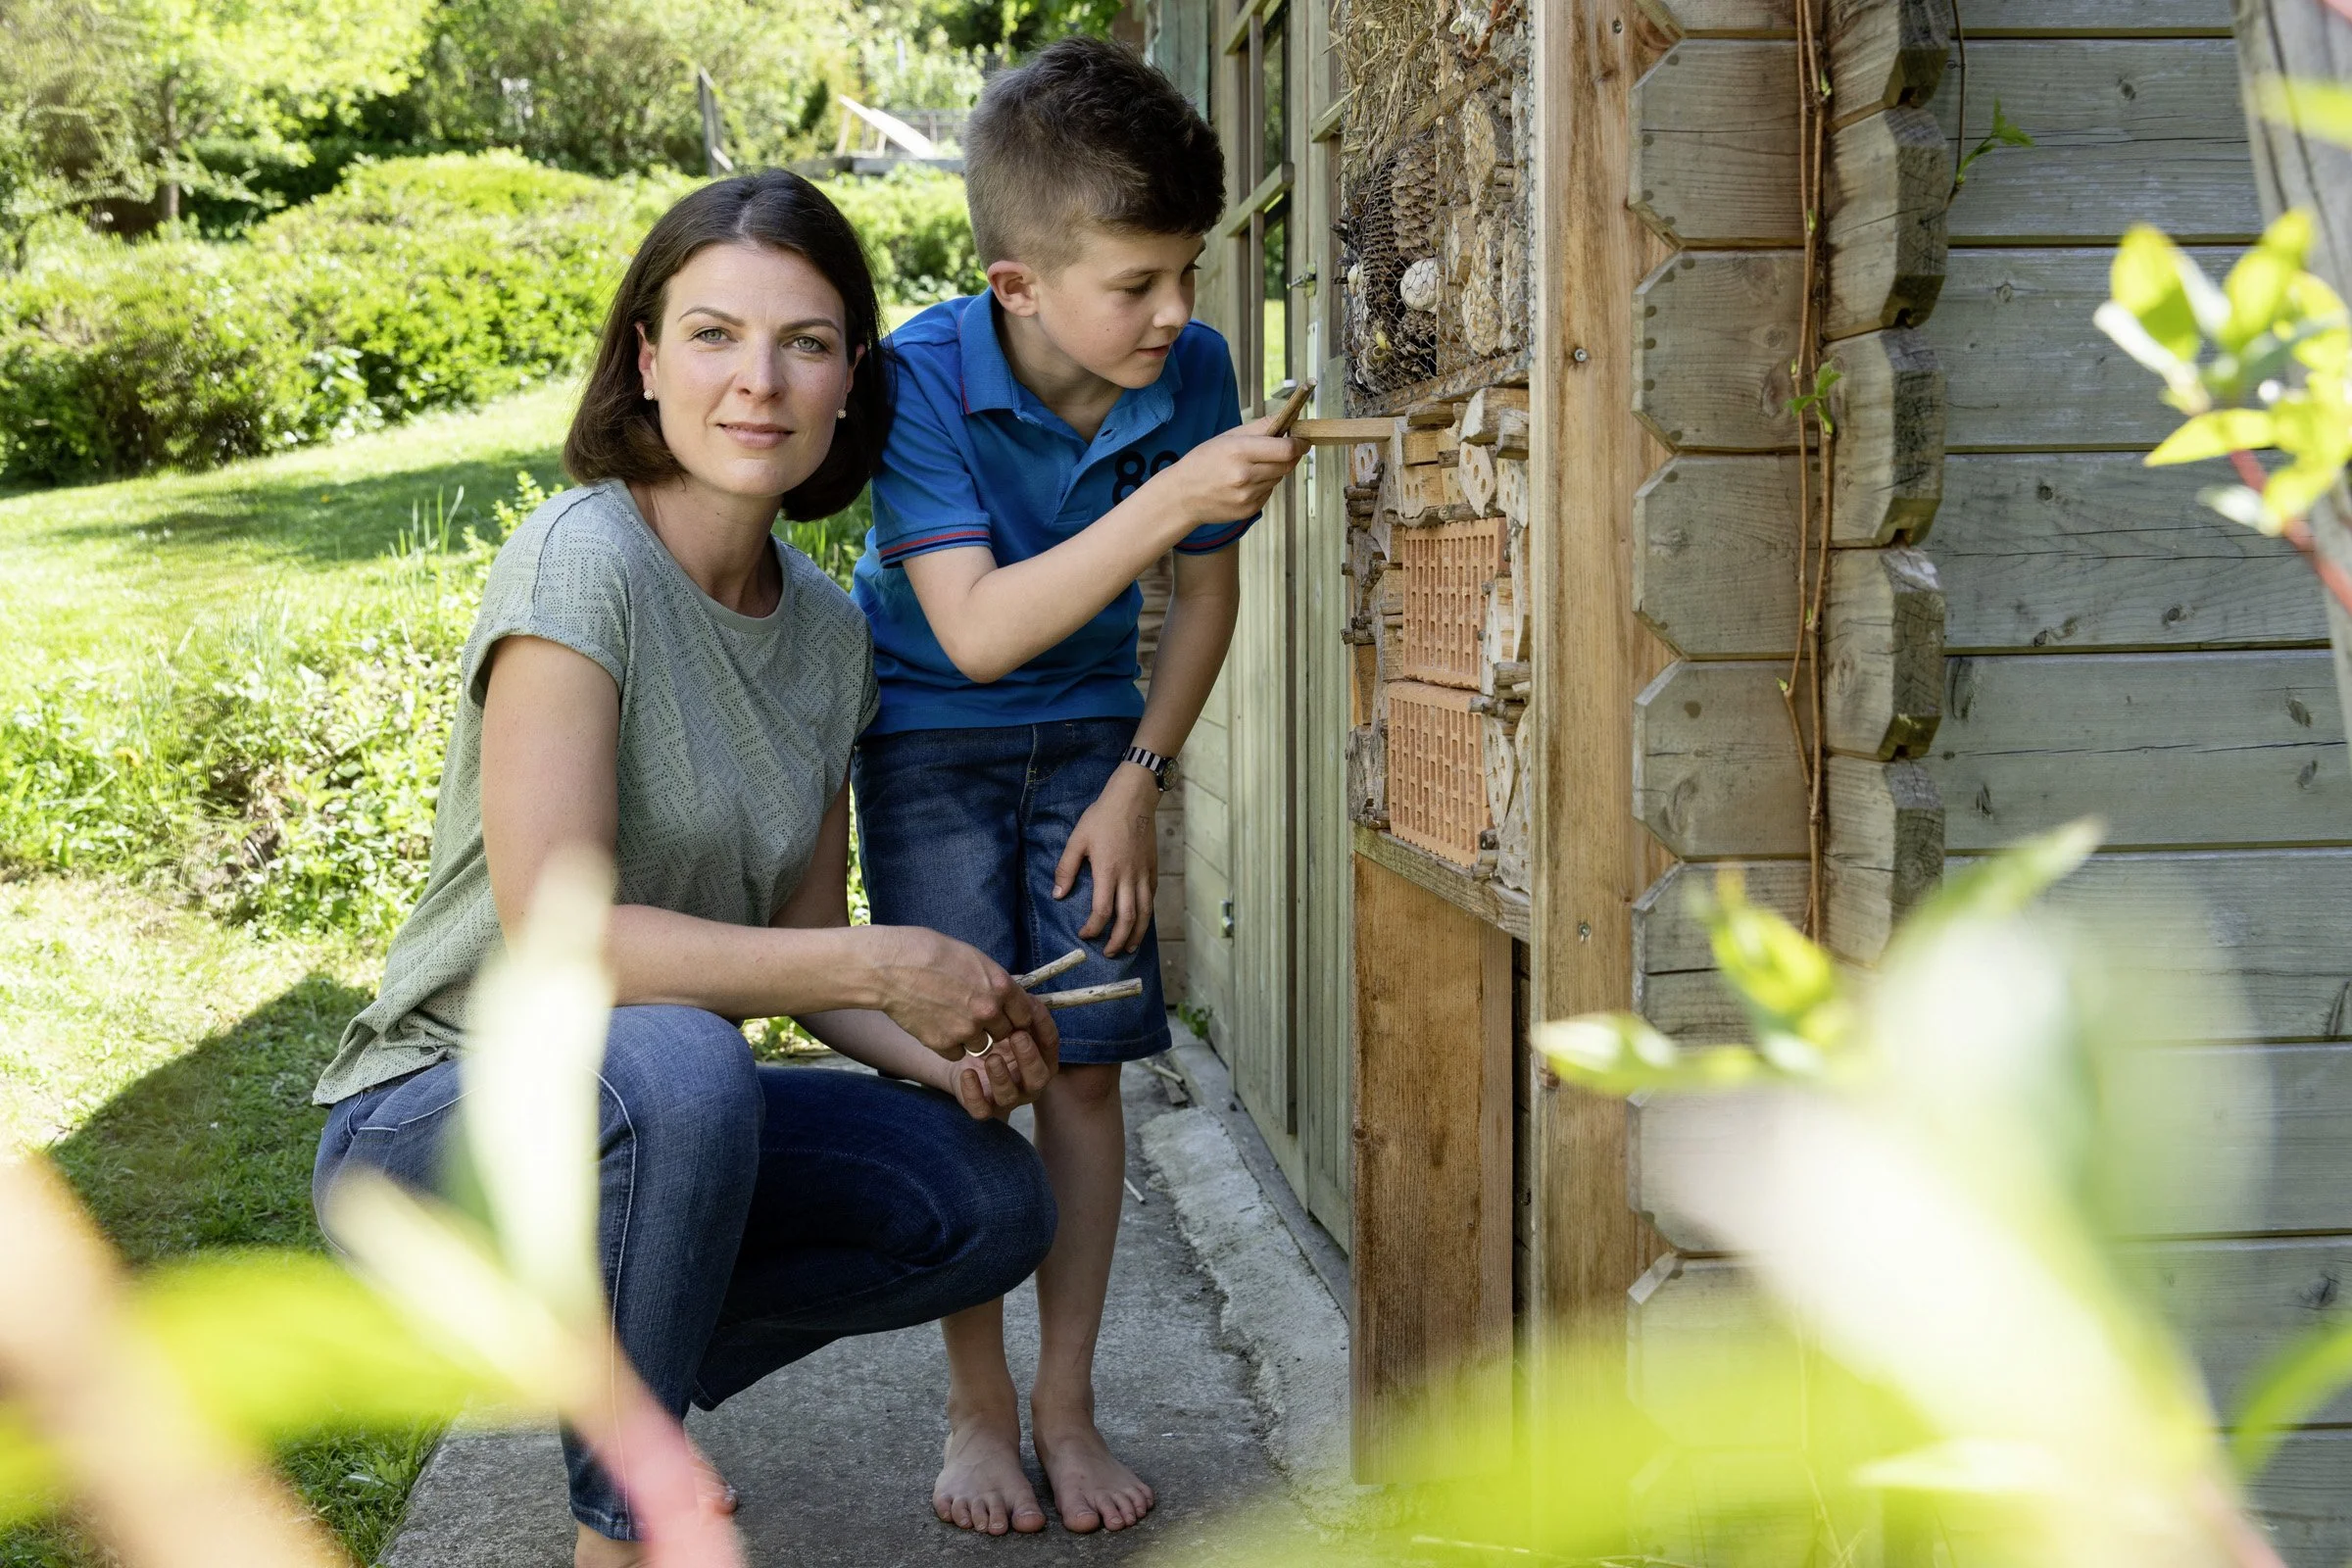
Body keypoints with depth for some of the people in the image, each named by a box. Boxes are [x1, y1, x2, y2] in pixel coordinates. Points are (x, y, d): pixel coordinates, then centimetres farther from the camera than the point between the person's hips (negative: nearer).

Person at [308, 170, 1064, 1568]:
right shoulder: (581, 560, -21)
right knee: (685, 1064, -37)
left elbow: (804, 949, 7)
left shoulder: (827, 627, 2)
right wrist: (879, 966, -27)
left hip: (658, 1113, 7)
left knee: (994, 1200, -7)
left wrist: (950, 1058, -12)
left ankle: (607, 1356, 12)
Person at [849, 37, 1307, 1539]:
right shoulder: (924, 378, -25)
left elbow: (1208, 594, 0)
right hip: (931, 739, -2)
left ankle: (1068, 1404, 13)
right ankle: (979, 1407, 11)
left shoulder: (1194, 369, -14)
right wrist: (1167, 499, -40)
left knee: (1085, 1066, -1)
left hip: (1092, 738, 3)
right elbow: (978, 631, -33)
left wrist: (1139, 780, -6)